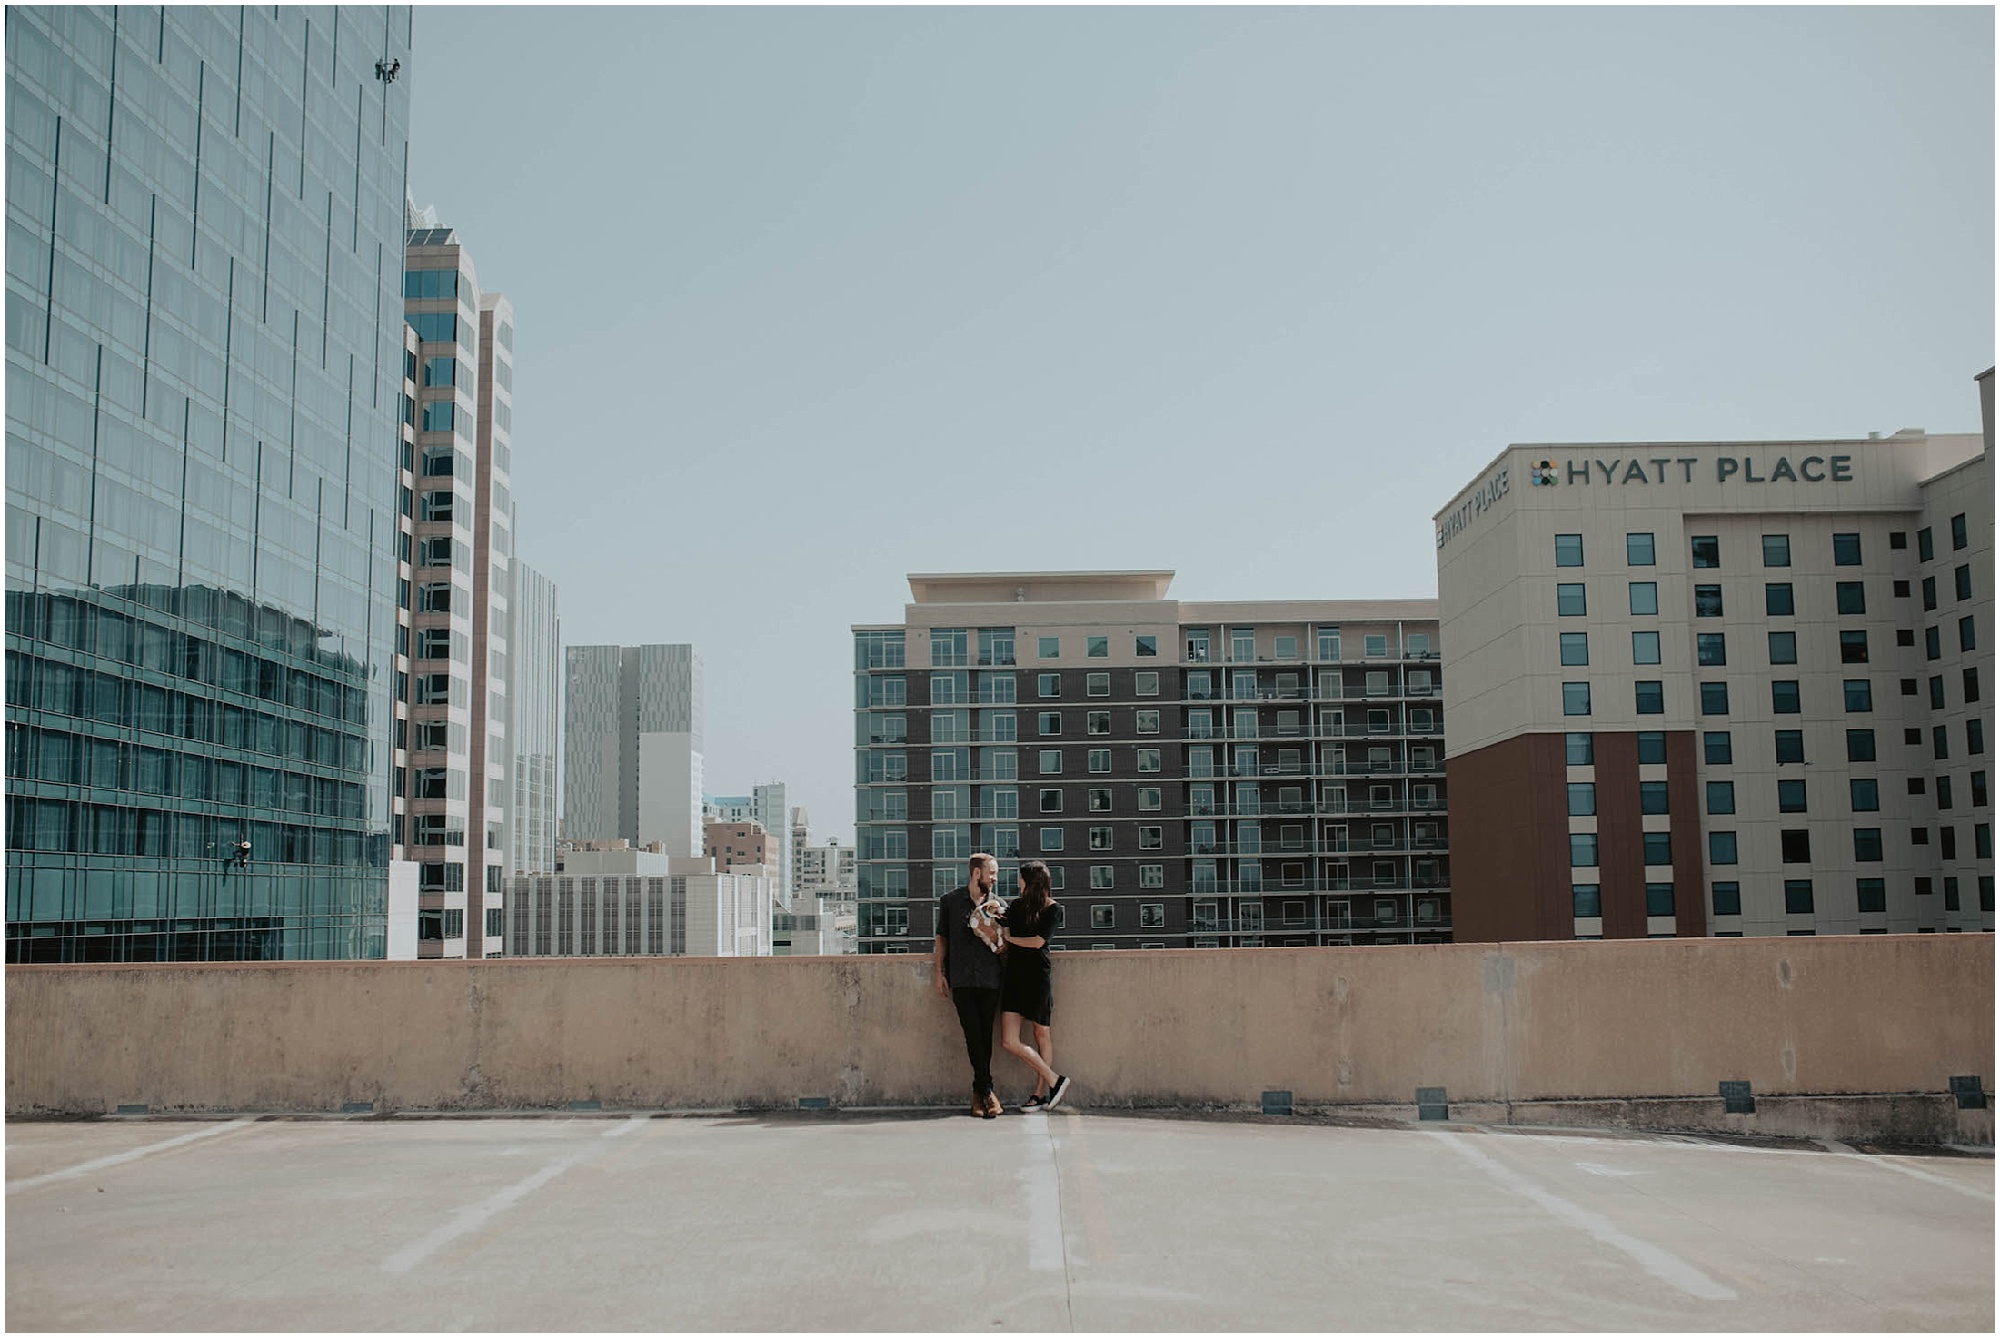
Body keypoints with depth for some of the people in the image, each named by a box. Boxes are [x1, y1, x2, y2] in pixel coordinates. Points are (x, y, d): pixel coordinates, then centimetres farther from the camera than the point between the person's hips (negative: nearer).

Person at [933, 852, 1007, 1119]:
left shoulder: (997, 905, 12)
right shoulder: (950, 901, 9)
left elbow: (1000, 946, 12)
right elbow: (942, 938, 12)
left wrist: (989, 922, -6)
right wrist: (939, 972, 5)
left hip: (989, 978, 1)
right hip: (961, 979, -1)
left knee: (985, 1036, 0)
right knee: (973, 1035, -9)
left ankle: (978, 1092, 10)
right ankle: (987, 1090, -2)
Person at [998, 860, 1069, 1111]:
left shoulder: (1051, 908, -2)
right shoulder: (1016, 905, 13)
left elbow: (1037, 942, -11)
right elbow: (1001, 941, 10)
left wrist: (1009, 938, -1)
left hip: (1037, 976, -5)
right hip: (1014, 975, 5)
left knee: (1043, 1036, 1)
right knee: (1009, 1041, -3)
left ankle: (1041, 1093, 13)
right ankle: (1054, 1081, 7)